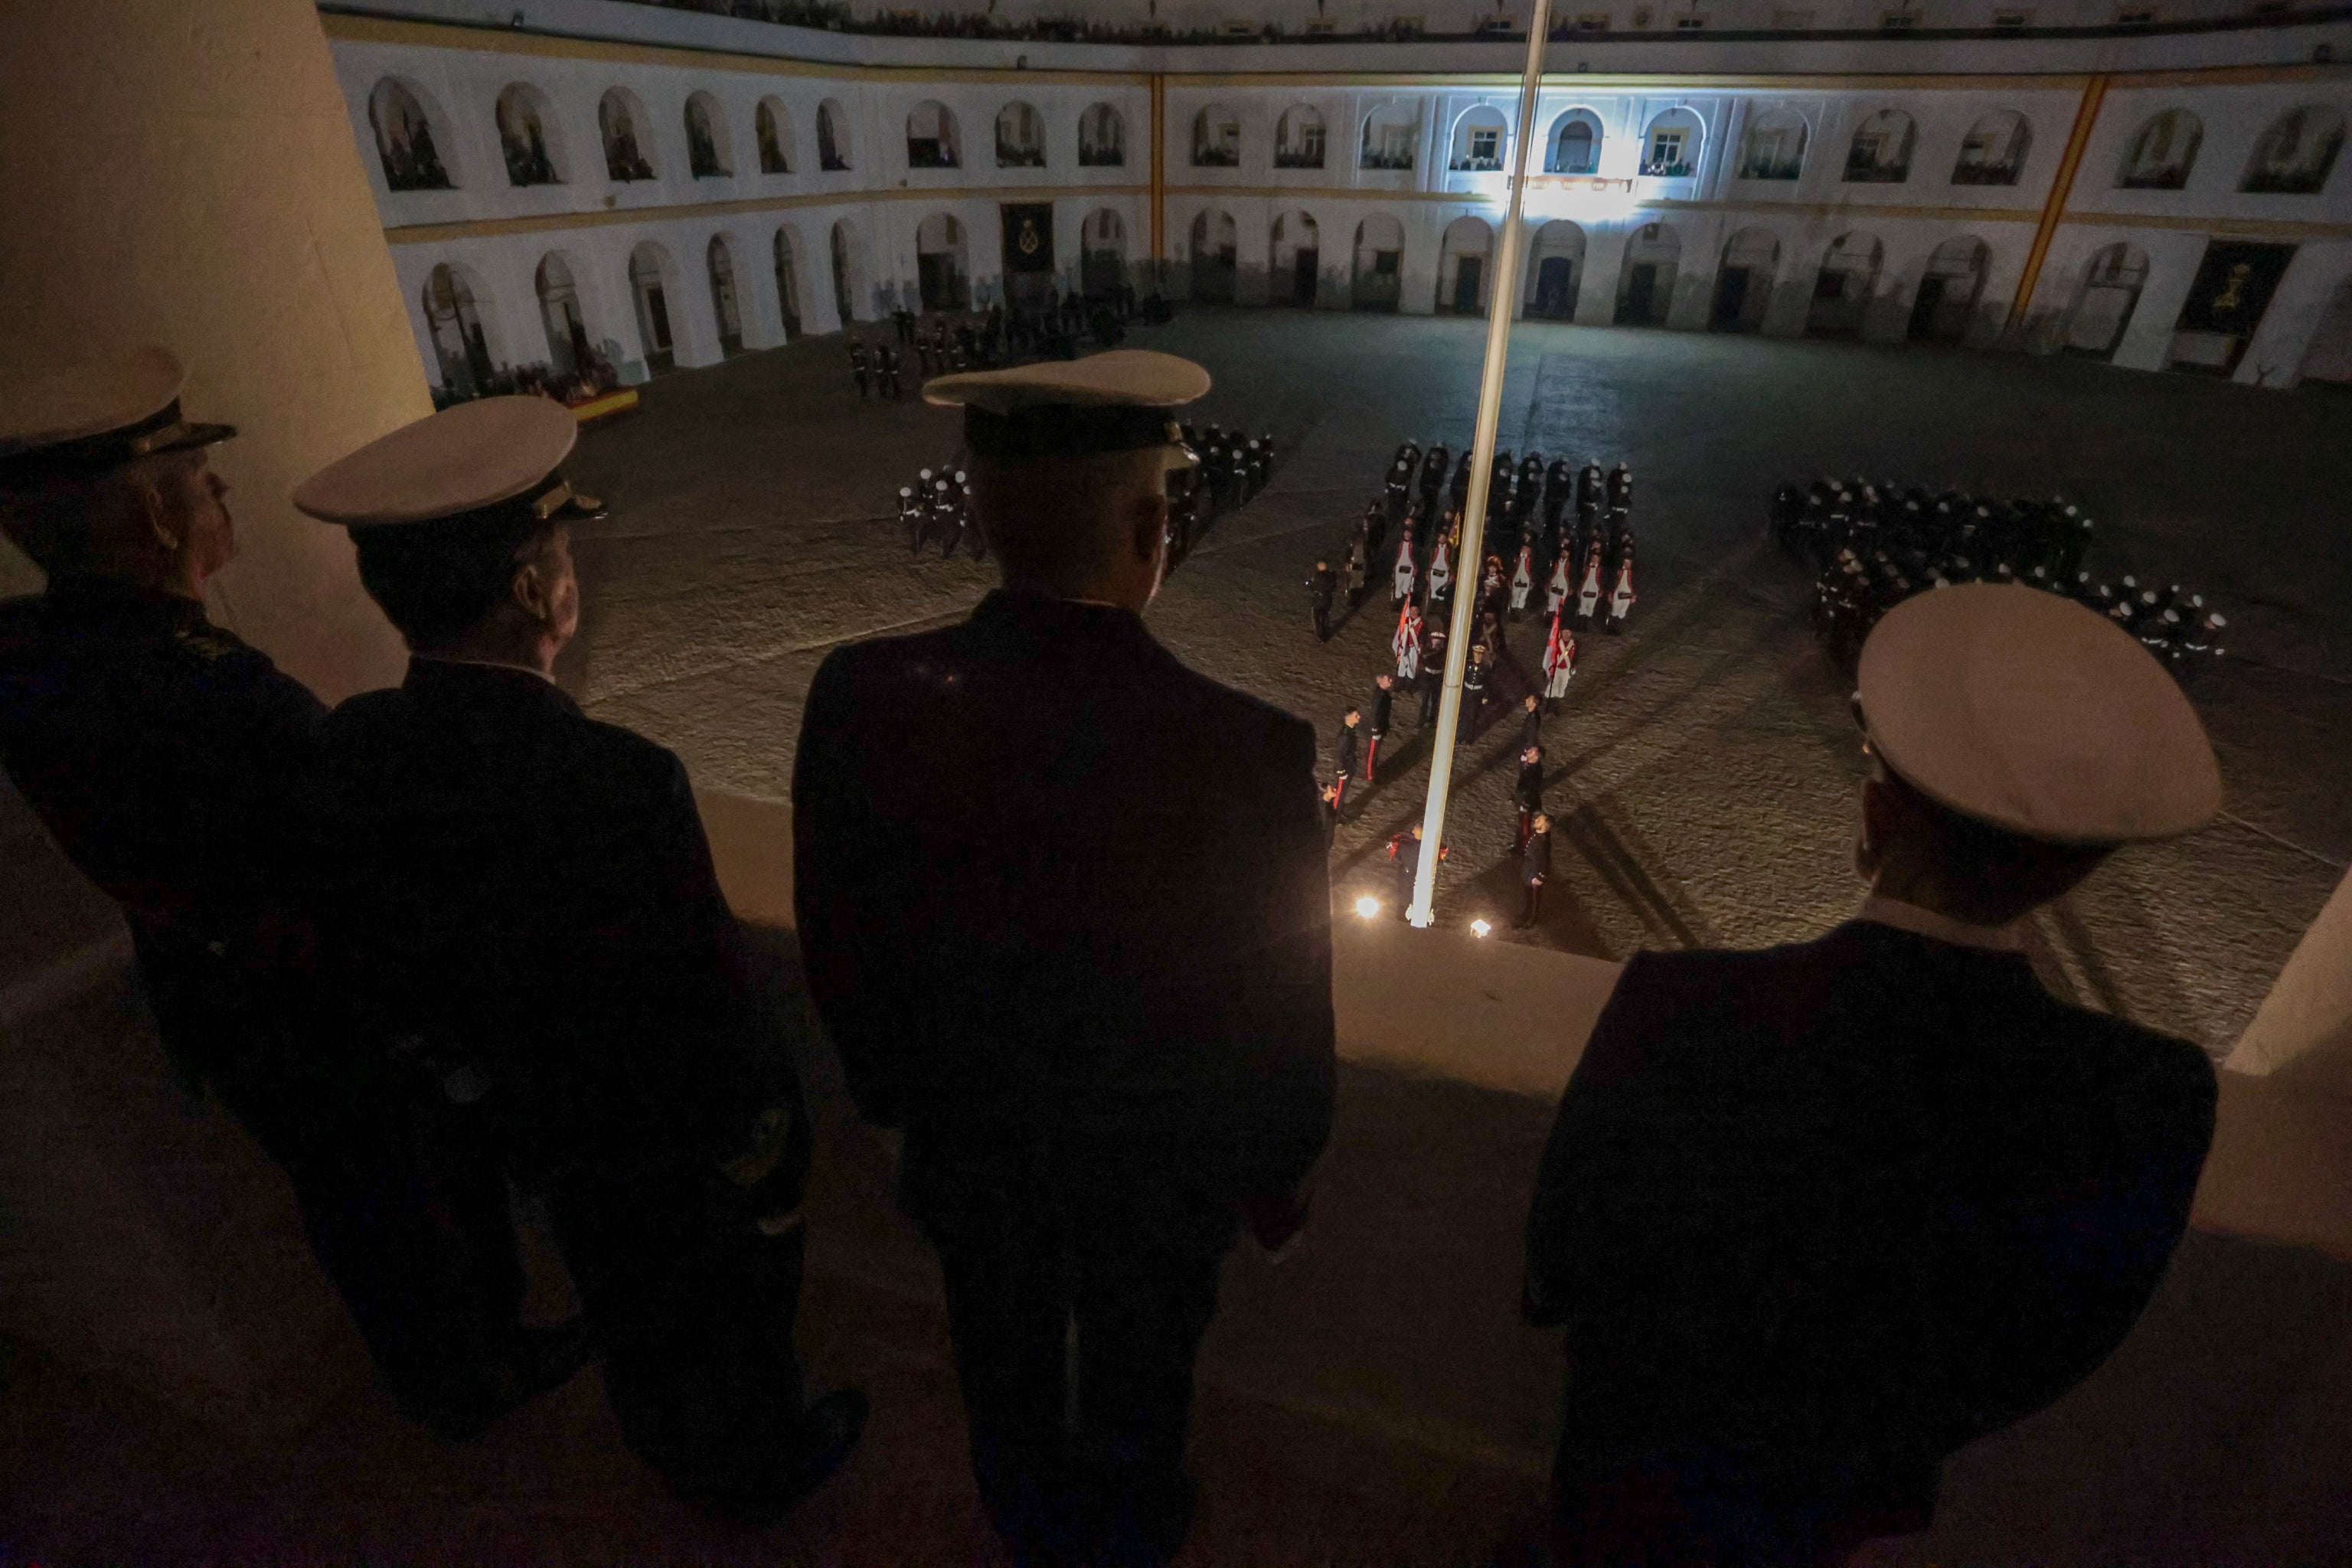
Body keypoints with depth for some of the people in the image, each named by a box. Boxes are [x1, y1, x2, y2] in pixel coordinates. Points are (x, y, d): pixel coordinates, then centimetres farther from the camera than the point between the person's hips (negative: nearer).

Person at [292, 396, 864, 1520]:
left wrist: (474, 1070, 13)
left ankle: (671, 1449, 60)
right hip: (683, 1148, -6)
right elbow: (712, 1017, -30)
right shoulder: (614, 784, -39)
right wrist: (767, 1156, -12)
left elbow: (364, 973, -4)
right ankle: (759, 1463, 52)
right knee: (731, 1320, 24)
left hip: (545, 1133, 6)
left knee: (629, 1310, 32)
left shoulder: (349, 752, -18)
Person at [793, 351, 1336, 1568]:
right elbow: (1280, 1016, -19)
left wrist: (894, 1091, 10)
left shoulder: (860, 700, -25)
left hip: (967, 1149, 3)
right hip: (1155, 1172, -2)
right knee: (1136, 1380, 30)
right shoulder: (1247, 752, -34)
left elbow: (839, 957, -10)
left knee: (1003, 1365, 32)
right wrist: (1279, 1176, 1)